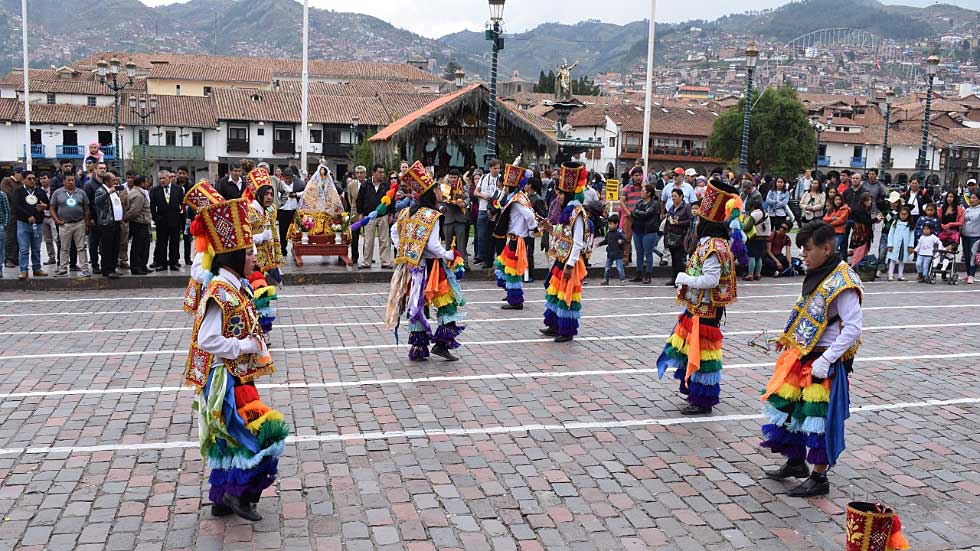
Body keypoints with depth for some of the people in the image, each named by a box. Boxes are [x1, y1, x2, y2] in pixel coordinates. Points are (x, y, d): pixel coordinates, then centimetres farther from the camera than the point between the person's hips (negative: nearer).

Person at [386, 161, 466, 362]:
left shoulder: (407, 212, 7)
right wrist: (449, 255, -6)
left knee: (417, 305, 12)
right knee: (449, 302, 4)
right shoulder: (431, 216, -16)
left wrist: (403, 251, 18)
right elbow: (433, 245, -20)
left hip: (411, 266, 7)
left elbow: (394, 231, 15)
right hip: (429, 266, -7)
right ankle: (441, 343, -2)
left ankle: (418, 348, 15)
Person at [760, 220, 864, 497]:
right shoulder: (817, 275, 8)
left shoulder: (843, 282, -19)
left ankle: (819, 478, 15)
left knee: (817, 416, 1)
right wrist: (789, 338, 11)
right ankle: (796, 462, 34)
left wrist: (824, 360, -24)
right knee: (789, 405, 16)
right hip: (801, 355, 9)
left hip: (824, 362, -9)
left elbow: (853, 328, -22)